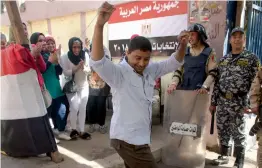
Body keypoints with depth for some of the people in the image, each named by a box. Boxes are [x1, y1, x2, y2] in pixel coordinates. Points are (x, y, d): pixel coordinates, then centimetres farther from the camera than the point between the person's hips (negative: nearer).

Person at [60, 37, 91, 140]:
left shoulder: (85, 55, -9)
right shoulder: (65, 57, -13)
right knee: (74, 108, -8)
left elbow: (89, 70, -5)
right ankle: (73, 129, 15)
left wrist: (83, 68, -27)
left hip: (84, 86, 2)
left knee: (82, 108, 3)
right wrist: (77, 68, -30)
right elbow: (65, 73, -16)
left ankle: (81, 131, 15)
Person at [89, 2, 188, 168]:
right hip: (127, 140, -8)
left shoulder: (150, 71, 3)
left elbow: (173, 63, 11)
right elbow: (97, 62, -35)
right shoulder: (118, 73, -18)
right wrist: (100, 25, -46)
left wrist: (183, 45, -9)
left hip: (139, 138, 8)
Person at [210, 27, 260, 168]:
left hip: (239, 102, -4)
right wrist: (213, 102, 9)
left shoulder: (252, 59, -1)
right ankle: (224, 156, 30)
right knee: (222, 130, 12)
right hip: (222, 101, 4)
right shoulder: (223, 60, 12)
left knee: (238, 133, 5)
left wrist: (248, 104, -14)